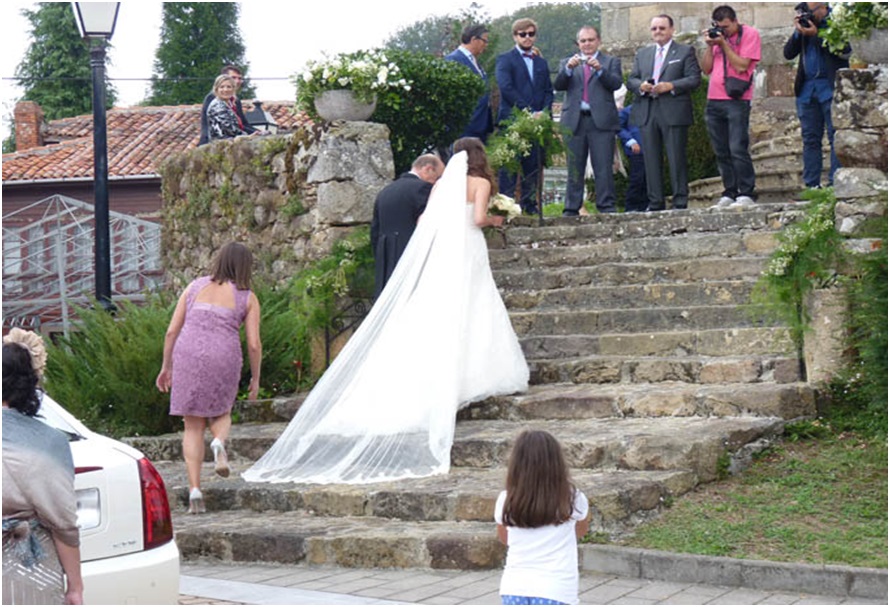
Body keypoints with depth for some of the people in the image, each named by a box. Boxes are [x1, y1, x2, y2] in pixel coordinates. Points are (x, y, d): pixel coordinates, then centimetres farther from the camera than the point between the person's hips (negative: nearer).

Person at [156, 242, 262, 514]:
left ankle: (195, 490, -2)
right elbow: (254, 344, -1)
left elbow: (172, 330, 7)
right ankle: (219, 444, -9)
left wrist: (166, 366, 15)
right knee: (221, 414, 25)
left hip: (188, 357, 1)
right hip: (224, 360, -1)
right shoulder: (248, 298, 4)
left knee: (193, 427, 11)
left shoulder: (195, 286, 9)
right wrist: (256, 378, 12)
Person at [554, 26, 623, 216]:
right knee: (574, 169, 3)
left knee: (603, 168, -7)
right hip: (574, 121, 2)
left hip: (601, 121, -2)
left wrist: (600, 69, -17)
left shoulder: (611, 62, 13)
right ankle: (571, 210, 5)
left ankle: (606, 208, -6)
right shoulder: (567, 63, 17)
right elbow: (558, 86, 2)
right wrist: (569, 69, -15)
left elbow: (616, 83, -3)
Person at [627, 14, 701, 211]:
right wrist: (641, 86, -7)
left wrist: (671, 86, -16)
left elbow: (694, 79, -3)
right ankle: (655, 203, 8)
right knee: (651, 160, 3)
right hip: (647, 113, 4)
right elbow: (631, 80, 15)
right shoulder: (642, 54, 20)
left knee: (676, 160, -4)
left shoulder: (685, 51, 6)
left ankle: (680, 202, -1)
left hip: (674, 113, -4)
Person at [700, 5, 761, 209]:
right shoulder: (716, 36, 16)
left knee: (737, 150, -11)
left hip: (737, 100, -6)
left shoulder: (750, 34, -1)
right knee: (722, 152, 6)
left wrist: (723, 43, -10)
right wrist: (709, 46, 0)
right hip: (714, 101, 6)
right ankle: (729, 193, 11)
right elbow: (706, 68, 12)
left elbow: (741, 65, -11)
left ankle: (746, 194, -7)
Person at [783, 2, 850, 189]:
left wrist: (816, 34, -16)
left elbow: (845, 51, -14)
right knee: (810, 138, 6)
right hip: (806, 88, 6)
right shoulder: (805, 25, 14)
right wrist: (797, 32, -4)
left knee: (835, 136, -7)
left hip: (831, 87, -6)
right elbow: (788, 53, 10)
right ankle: (812, 185, 8)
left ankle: (836, 183, -8)